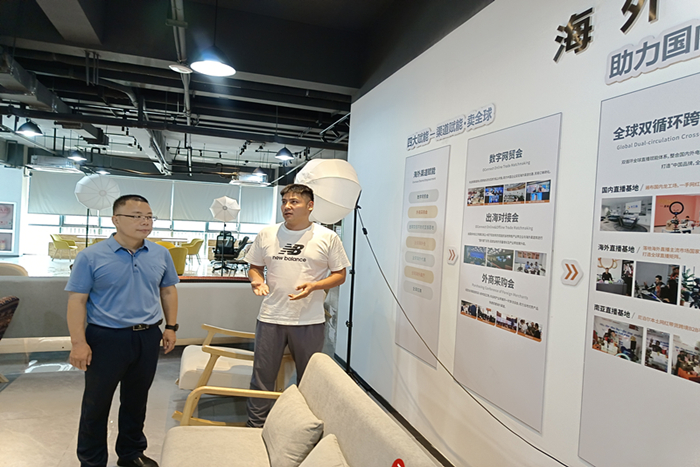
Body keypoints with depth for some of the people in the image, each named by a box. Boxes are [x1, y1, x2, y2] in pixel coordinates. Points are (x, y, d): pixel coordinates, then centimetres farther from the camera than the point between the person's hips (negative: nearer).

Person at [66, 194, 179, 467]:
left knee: (137, 400, 18)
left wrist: (171, 327, 7)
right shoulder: (91, 256, -10)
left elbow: (168, 291, 11)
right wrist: (78, 342, -13)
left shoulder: (161, 255, 2)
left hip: (148, 337, 4)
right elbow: (77, 300, -9)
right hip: (106, 338, -3)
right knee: (96, 403, 11)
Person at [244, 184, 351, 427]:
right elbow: (254, 266, 14)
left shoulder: (327, 237, -2)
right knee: (262, 377, 9)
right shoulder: (267, 234, 5)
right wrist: (256, 280, -9)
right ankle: (255, 428, 28)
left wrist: (313, 286, -16)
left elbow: (340, 274, 0)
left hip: (310, 321, -1)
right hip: (270, 318, 2)